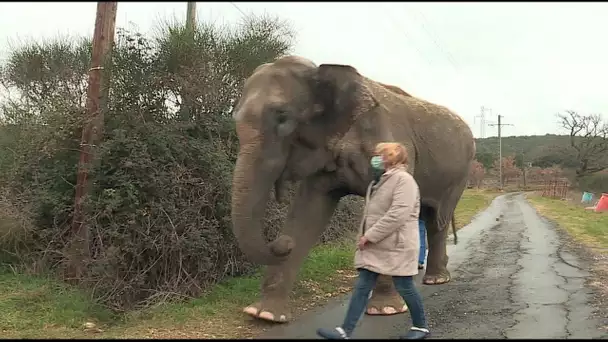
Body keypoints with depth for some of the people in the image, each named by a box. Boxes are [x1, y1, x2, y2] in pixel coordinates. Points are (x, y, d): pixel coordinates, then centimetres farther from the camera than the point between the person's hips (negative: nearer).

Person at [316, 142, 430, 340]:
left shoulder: (403, 179, -15)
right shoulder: (379, 181, 15)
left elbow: (398, 215, -25)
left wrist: (370, 236, -22)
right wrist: (365, 237, 12)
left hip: (397, 247, -9)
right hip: (374, 247, 9)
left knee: (405, 288, 4)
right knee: (362, 287, 4)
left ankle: (421, 327, 26)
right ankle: (345, 332, 5)